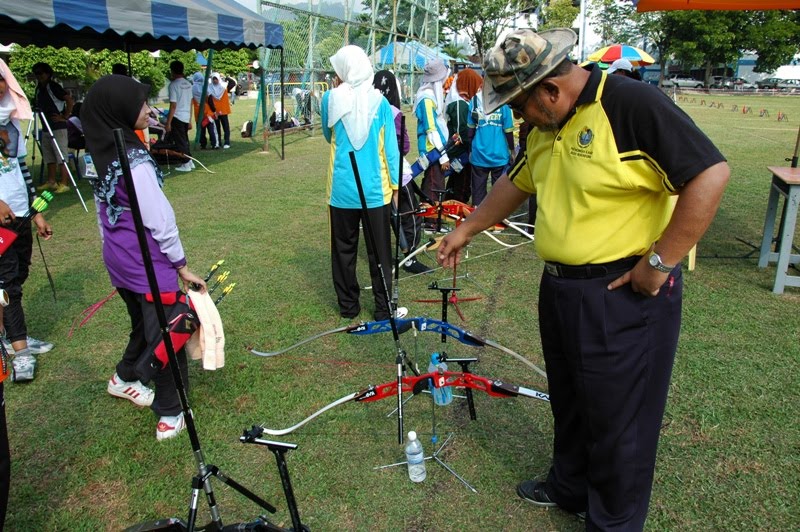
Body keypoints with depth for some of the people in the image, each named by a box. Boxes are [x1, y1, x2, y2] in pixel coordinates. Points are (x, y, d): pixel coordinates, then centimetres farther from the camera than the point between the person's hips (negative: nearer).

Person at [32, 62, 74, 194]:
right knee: (49, 157, 12)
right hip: (46, 128, 9)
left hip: (58, 127, -9)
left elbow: (69, 100, -17)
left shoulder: (54, 87, -10)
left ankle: (64, 184, -6)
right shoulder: (39, 89, 14)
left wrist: (64, 116, -14)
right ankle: (51, 182, 19)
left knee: (61, 156, -7)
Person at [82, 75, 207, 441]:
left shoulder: (101, 153, 2)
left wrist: (113, 247, 22)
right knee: (168, 332, 3)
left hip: (117, 257, 8)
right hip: (147, 261, -8)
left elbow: (104, 211, 12)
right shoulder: (134, 160, -22)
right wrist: (182, 265, -9)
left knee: (143, 323, 26)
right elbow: (160, 220, -19)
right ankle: (170, 416, 12)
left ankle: (124, 379, 46)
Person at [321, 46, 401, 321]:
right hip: (375, 190, 0)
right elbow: (391, 147, -2)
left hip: (342, 190, 0)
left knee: (344, 249, 13)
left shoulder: (330, 98, -3)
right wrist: (395, 184, 6)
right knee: (379, 251, 9)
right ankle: (383, 306, 16)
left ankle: (348, 305, 21)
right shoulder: (380, 101, -4)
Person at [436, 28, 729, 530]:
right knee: (569, 401, 22)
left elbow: (711, 174, -21)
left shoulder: (633, 105, -18)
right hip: (560, 288, 8)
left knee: (617, 419, 6)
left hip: (626, 294, -8)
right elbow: (517, 183, 23)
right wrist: (466, 230, 26)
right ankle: (570, 487, 44)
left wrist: (660, 262, -20)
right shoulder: (545, 127, 8)